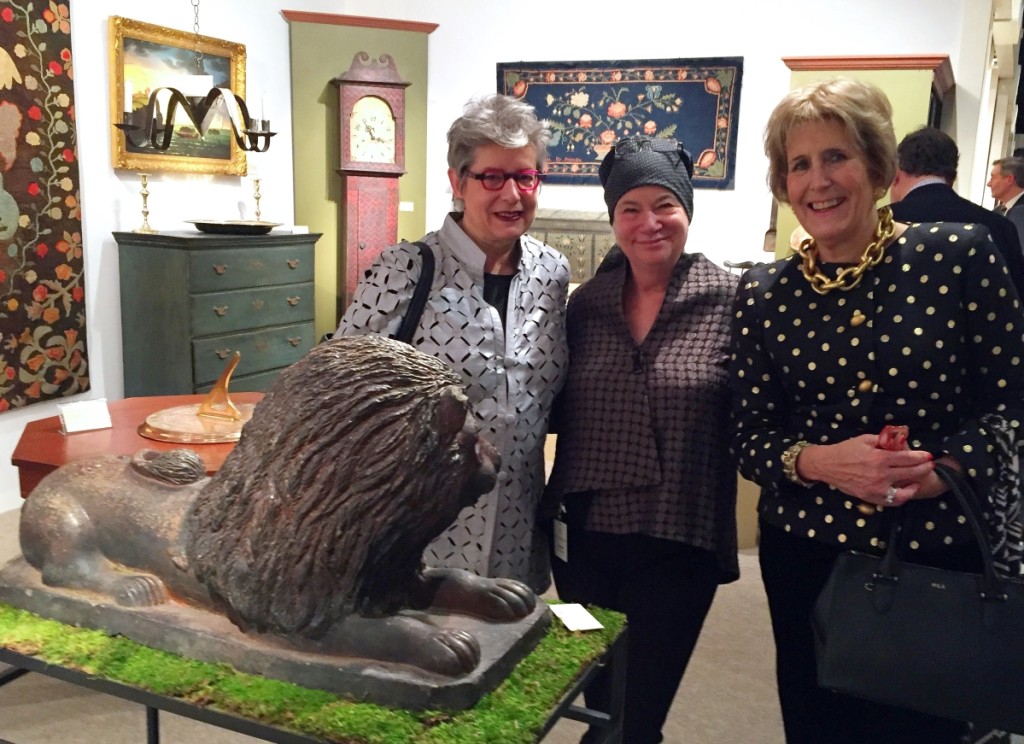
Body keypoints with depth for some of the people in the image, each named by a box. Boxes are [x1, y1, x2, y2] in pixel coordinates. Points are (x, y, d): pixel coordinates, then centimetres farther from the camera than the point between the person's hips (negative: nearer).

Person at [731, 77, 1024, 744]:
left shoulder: (960, 255, -6)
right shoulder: (763, 295, 0)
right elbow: (750, 437, 0)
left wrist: (942, 470, -21)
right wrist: (817, 462, -19)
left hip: (941, 555, -1)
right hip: (806, 555, 2)